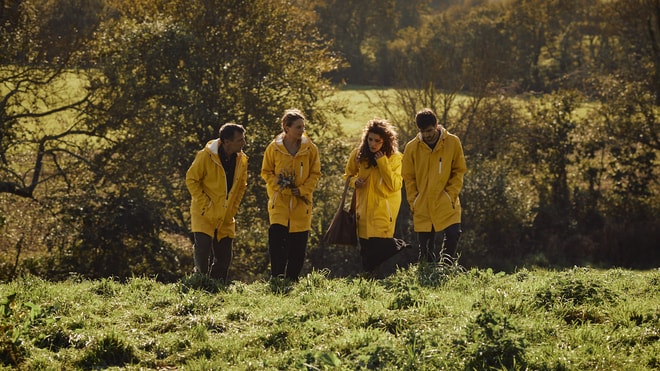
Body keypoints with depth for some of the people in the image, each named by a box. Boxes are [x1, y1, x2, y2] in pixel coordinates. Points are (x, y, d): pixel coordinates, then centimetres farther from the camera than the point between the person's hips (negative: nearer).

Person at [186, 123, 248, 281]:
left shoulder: (241, 160, 0)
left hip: (226, 217, 5)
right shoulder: (206, 156, -16)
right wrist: (204, 203, -15)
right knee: (203, 251, -13)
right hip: (205, 214, -5)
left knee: (224, 256, 6)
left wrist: (233, 207, 6)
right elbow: (191, 179, -10)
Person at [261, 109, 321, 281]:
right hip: (279, 200, -1)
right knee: (277, 235, -15)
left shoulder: (310, 149, 1)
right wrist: (278, 185, -11)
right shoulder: (274, 148, -1)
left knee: (298, 242, 3)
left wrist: (303, 190, -8)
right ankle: (277, 277, -9)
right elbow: (266, 172, 7)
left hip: (301, 201, 1)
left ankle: (292, 279, 14)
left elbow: (315, 173, 6)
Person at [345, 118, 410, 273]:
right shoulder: (358, 155, 0)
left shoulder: (394, 158, -8)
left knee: (380, 245, -13)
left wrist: (383, 163, -21)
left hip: (384, 210, -4)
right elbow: (349, 175, 17)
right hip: (363, 209, 4)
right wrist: (354, 181, -5)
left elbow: (395, 185, -16)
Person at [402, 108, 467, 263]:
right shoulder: (412, 147, -1)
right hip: (422, 206, 1)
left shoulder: (453, 142, -3)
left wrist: (451, 194, -7)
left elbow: (459, 171, 3)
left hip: (446, 204, -1)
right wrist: (413, 202, 0)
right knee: (425, 246, 4)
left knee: (453, 235, -15)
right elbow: (409, 178, 7)